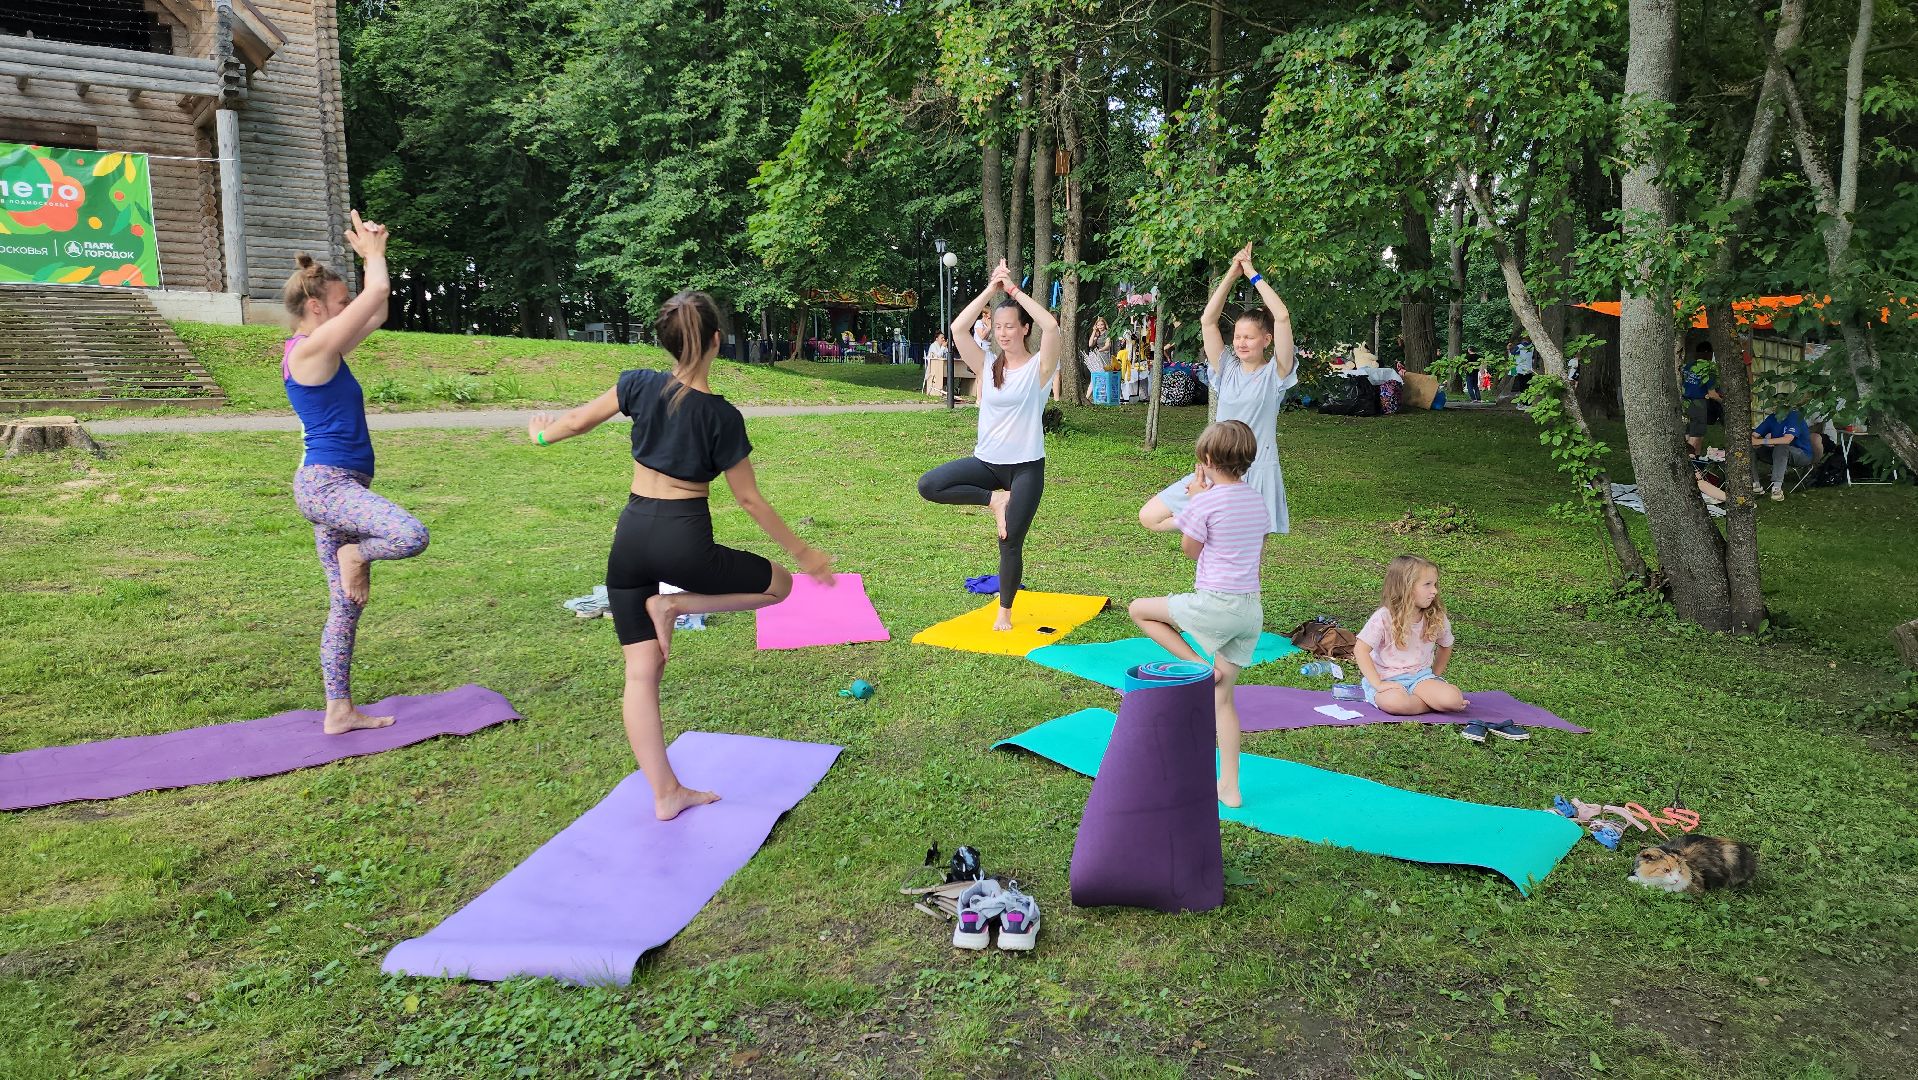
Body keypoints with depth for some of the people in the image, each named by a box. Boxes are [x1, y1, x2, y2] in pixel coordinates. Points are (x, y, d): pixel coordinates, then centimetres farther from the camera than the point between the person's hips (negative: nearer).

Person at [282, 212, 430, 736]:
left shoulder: (323, 353, 16)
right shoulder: (309, 349, -12)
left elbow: (376, 312, 26)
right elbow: (377, 294, -11)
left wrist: (373, 254, 25)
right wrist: (373, 256, 7)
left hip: (335, 485, 10)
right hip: (325, 481, -10)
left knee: (345, 606, 11)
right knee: (411, 535, -35)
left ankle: (339, 712, 18)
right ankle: (355, 555, -2)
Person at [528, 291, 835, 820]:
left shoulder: (640, 384, 0)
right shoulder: (723, 415, -9)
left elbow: (576, 422, 13)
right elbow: (750, 500, -4)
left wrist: (541, 433, 37)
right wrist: (801, 552, 6)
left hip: (630, 538, 5)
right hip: (683, 541, -5)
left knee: (641, 670, 9)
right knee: (779, 583, 18)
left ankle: (665, 794, 11)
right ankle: (675, 604, 1)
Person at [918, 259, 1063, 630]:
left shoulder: (1039, 366, -7)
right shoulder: (988, 365, 4)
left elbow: (1051, 326, -25)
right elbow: (957, 329, -9)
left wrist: (1014, 289, -18)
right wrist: (991, 288, -10)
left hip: (1026, 466, -4)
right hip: (987, 462, 4)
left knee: (1010, 542, 1)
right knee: (929, 485, -17)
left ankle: (1005, 613, 22)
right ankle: (995, 499, -1)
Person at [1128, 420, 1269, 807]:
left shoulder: (1204, 502, -11)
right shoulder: (1257, 499, 11)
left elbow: (1189, 548, 3)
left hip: (1214, 605, -7)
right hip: (1252, 610, 7)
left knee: (1139, 609, 12)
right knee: (1222, 696, 15)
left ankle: (1200, 666, 3)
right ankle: (1229, 786, 15)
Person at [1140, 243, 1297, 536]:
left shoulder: (1274, 373, -4)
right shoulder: (1227, 369, 7)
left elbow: (1282, 316, -16)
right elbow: (1207, 321, 1)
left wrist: (1252, 274, -10)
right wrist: (1231, 275, -3)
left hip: (1258, 473, -4)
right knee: (1149, 517, -2)